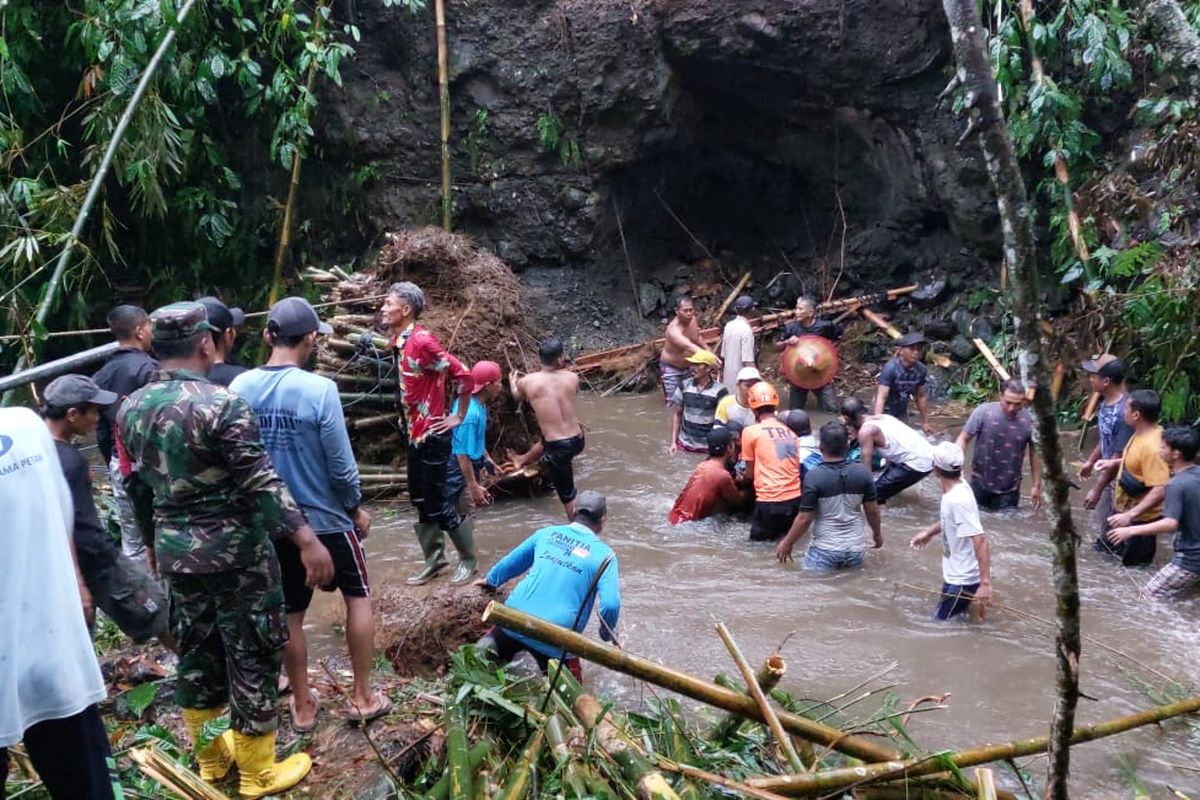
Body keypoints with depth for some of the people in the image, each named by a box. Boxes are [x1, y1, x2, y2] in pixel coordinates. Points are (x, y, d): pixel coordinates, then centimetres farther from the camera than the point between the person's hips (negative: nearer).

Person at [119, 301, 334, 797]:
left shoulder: (130, 409, 3)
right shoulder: (221, 404, -19)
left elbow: (139, 483, 14)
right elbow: (261, 482, -22)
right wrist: (307, 539, -21)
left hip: (174, 550, 7)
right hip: (235, 551, -7)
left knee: (196, 653, 19)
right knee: (250, 657, 5)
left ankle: (210, 758, 34)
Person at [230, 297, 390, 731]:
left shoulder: (240, 388, -7)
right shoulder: (320, 389, -21)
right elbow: (341, 464, -16)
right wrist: (356, 507, 1)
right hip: (325, 518, -4)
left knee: (290, 613, 16)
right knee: (358, 597, 17)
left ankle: (302, 706, 28)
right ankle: (363, 697, 22)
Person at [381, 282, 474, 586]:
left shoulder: (423, 341, -21)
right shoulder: (400, 342, 6)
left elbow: (464, 376, -21)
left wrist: (458, 417, -13)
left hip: (431, 435, -9)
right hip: (414, 433, 9)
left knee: (434, 502, -1)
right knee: (420, 500, 15)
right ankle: (435, 559, 27)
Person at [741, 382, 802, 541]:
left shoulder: (751, 432, -2)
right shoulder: (790, 432, 13)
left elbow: (750, 474, 4)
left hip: (770, 501, -5)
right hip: (796, 499, 5)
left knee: (759, 541, 11)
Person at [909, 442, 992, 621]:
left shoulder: (958, 499, -29)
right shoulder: (956, 489, -2)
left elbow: (980, 540, -32)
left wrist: (985, 583, -34)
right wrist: (929, 532, 23)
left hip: (962, 579, -9)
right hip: (955, 573, 9)